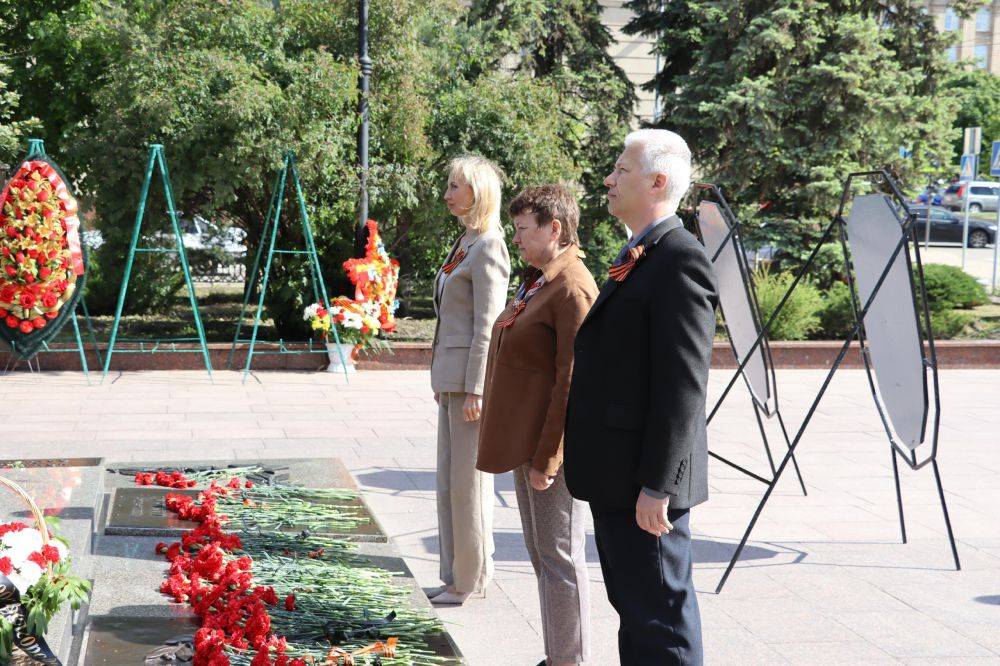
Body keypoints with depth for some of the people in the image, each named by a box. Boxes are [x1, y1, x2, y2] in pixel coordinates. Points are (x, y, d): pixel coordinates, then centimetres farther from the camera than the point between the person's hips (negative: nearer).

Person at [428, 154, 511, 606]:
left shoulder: (488, 247, -13)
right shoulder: (465, 243, 16)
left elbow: (487, 326, -18)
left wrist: (474, 389, -20)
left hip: (473, 375, -10)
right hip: (451, 375, 10)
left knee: (468, 480, -2)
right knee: (450, 480, 14)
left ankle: (471, 578, 8)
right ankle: (460, 573, 22)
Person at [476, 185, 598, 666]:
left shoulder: (572, 289, -17)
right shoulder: (535, 281, 14)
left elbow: (572, 383, -21)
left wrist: (546, 458, -20)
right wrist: (526, 450, 16)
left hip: (552, 446, -10)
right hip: (527, 438, 10)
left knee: (560, 558, -1)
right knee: (541, 555, 17)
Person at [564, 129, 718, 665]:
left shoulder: (680, 262, -16)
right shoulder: (636, 259, 15)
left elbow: (683, 386, -22)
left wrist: (656, 486, -22)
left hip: (643, 484, -10)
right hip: (615, 479, 10)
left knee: (660, 620, -1)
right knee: (633, 609, 18)